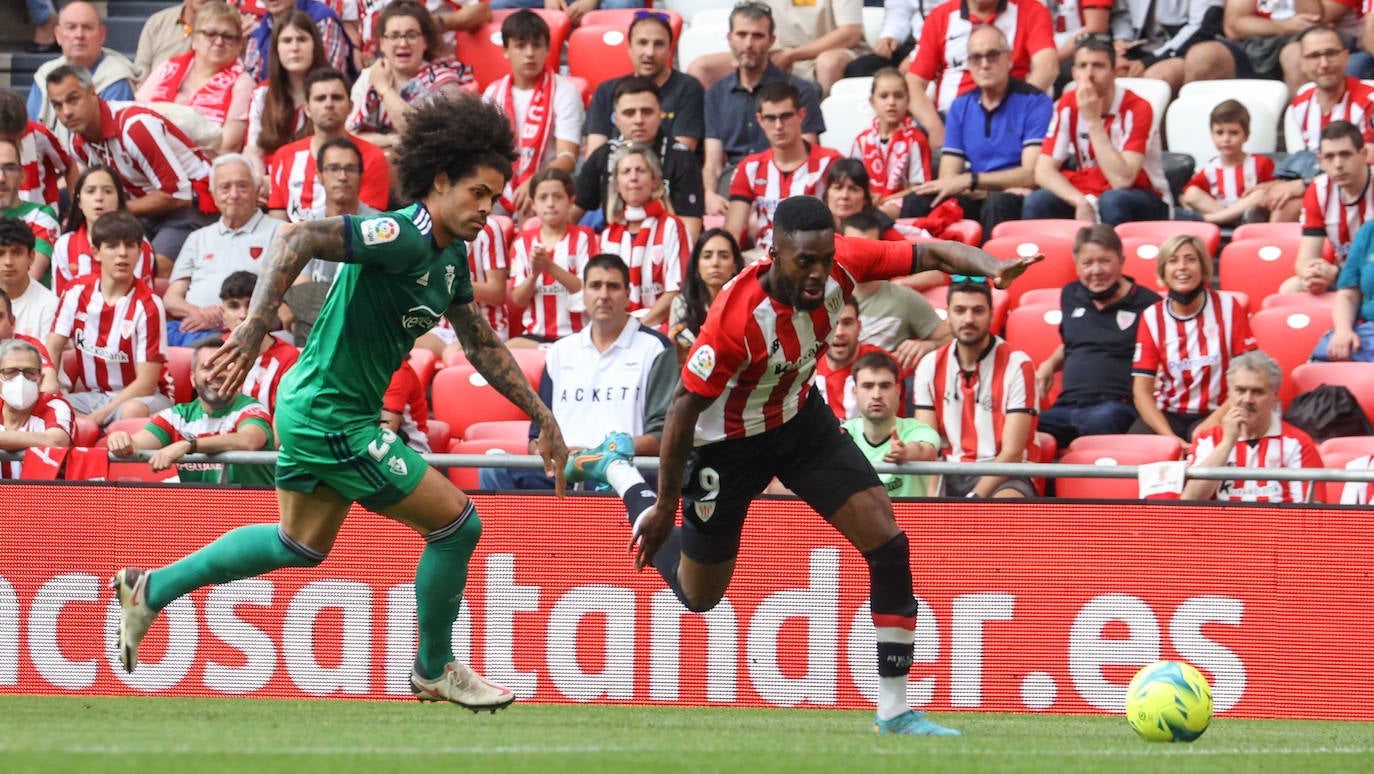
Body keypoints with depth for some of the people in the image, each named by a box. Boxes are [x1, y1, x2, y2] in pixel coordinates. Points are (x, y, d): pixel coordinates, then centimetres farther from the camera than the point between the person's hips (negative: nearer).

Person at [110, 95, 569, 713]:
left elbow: (482, 346, 20)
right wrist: (255, 327, -38)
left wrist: (542, 417, 20)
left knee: (301, 545, 27)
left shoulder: (451, 257, 8)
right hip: (331, 414, -10)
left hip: (313, 409, 10)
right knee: (457, 524, -4)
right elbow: (296, 239, -30)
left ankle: (152, 589, 32)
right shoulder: (406, 237, -22)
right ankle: (435, 672, 14)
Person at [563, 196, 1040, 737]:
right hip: (729, 442, -5)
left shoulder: (840, 264, -23)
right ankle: (615, 468, 37)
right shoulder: (738, 317, -37)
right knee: (698, 596, 14)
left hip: (801, 416, 5)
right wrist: (664, 508, -19)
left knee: (887, 541, -10)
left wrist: (991, 266, -41)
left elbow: (934, 253, -18)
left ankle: (894, 710, -1)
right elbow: (683, 407, -27)